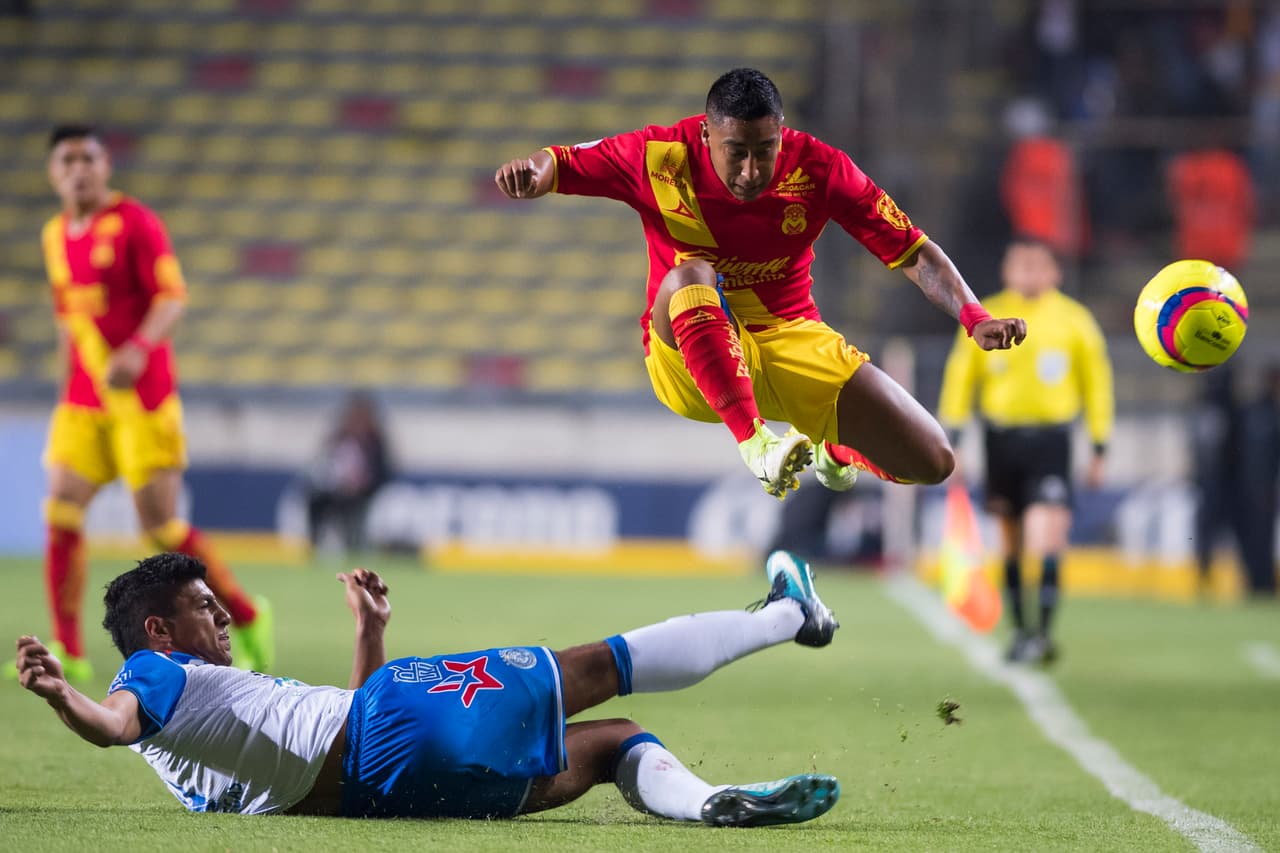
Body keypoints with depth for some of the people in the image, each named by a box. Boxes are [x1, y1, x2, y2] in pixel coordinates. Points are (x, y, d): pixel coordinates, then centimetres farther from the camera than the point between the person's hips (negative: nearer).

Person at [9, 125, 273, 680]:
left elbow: (172, 298, -15)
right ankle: (67, 652, -7)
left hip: (142, 396, -6)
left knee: (160, 525, -6)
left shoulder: (134, 223, -8)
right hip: (83, 400, 6)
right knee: (60, 514, -9)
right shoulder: (55, 236, 12)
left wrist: (138, 350, -31)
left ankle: (247, 618, 14)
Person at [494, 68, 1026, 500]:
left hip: (791, 341, 2)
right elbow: (555, 166, -8)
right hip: (688, 361, -2)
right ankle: (754, 440, -37)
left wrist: (974, 318, -22)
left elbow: (913, 252, -7)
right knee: (689, 277, -37)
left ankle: (835, 451, 26)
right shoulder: (660, 158, -12)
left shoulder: (817, 168, -11)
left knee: (931, 462, -10)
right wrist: (530, 173, -34)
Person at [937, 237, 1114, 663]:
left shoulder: (1074, 320, 2)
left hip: (1050, 439, -2)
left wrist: (1099, 448, 6)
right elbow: (960, 377, 8)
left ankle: (1044, 631, -16)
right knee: (1012, 543, 8)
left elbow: (1097, 383, 8)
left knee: (1047, 539, -17)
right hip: (1001, 436, 2)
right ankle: (1020, 630, 19)